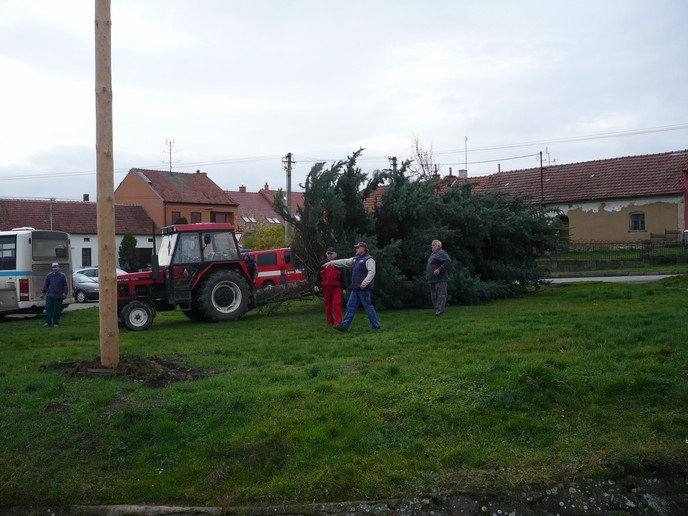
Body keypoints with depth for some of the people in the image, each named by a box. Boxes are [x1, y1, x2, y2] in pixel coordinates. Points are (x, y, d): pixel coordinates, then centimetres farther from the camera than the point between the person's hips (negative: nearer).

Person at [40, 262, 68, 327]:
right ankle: (48, 322, 11)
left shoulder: (62, 275, 3)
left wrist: (64, 293, -7)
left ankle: (56, 323, 10)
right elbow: (45, 285, 12)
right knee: (48, 308, 0)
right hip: (49, 296, 2)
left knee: (57, 310, 1)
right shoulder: (49, 275, 8)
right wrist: (43, 293, 5)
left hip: (58, 297, -2)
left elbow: (65, 285, 4)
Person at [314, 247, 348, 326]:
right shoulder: (323, 264, 12)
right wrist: (316, 285, 5)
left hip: (336, 288, -4)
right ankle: (330, 323, 17)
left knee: (336, 305, -13)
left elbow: (343, 277, 1)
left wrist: (344, 288, -2)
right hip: (326, 288, 4)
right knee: (328, 306, 8)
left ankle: (338, 322, -13)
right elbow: (319, 276, 16)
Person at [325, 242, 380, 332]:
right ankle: (344, 326, 7)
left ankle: (376, 326, 8)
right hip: (355, 289, 9)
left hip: (364, 289, -9)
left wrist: (365, 282, -31)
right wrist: (331, 262, 25)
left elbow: (371, 272, -20)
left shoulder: (369, 259, -9)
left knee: (368, 307, -3)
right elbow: (344, 262, 25)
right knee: (350, 307, 6)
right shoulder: (355, 259, 19)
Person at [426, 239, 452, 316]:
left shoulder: (441, 253, -9)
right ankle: (437, 310, 19)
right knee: (434, 295, 13)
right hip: (433, 279, 11)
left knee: (441, 295, -10)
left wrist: (439, 269, -25)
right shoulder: (433, 254, 21)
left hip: (440, 279, -11)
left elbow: (448, 262, -23)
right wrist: (427, 272, 19)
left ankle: (439, 312, -13)